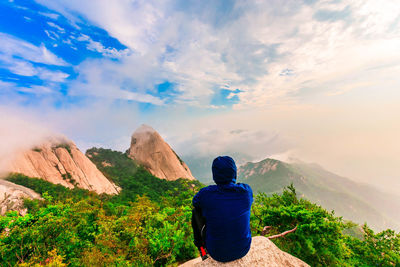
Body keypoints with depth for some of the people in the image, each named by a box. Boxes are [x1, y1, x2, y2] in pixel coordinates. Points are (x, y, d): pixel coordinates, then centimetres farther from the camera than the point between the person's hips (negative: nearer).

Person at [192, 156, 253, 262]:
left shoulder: (206, 194, -24)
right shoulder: (246, 190, -18)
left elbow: (195, 202, 0)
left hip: (218, 253, -2)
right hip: (243, 249, 3)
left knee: (196, 211, 16)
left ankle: (200, 246, 39)